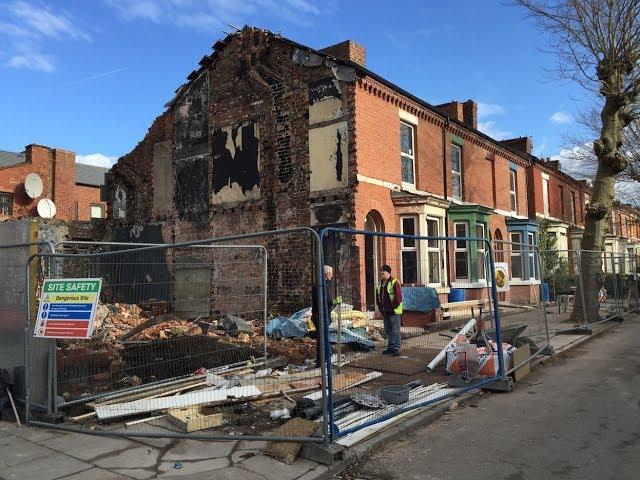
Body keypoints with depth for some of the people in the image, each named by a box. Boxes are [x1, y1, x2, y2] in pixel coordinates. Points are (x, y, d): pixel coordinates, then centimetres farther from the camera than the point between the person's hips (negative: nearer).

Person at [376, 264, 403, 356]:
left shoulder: (394, 282, -10)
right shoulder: (379, 285, 14)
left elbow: (398, 297, -15)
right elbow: (377, 298, 20)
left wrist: (394, 307, -13)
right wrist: (380, 308, 10)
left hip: (394, 312, -8)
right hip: (385, 312, 8)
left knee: (395, 331, -4)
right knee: (388, 331, 14)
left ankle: (396, 348, 1)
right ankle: (390, 347, 23)